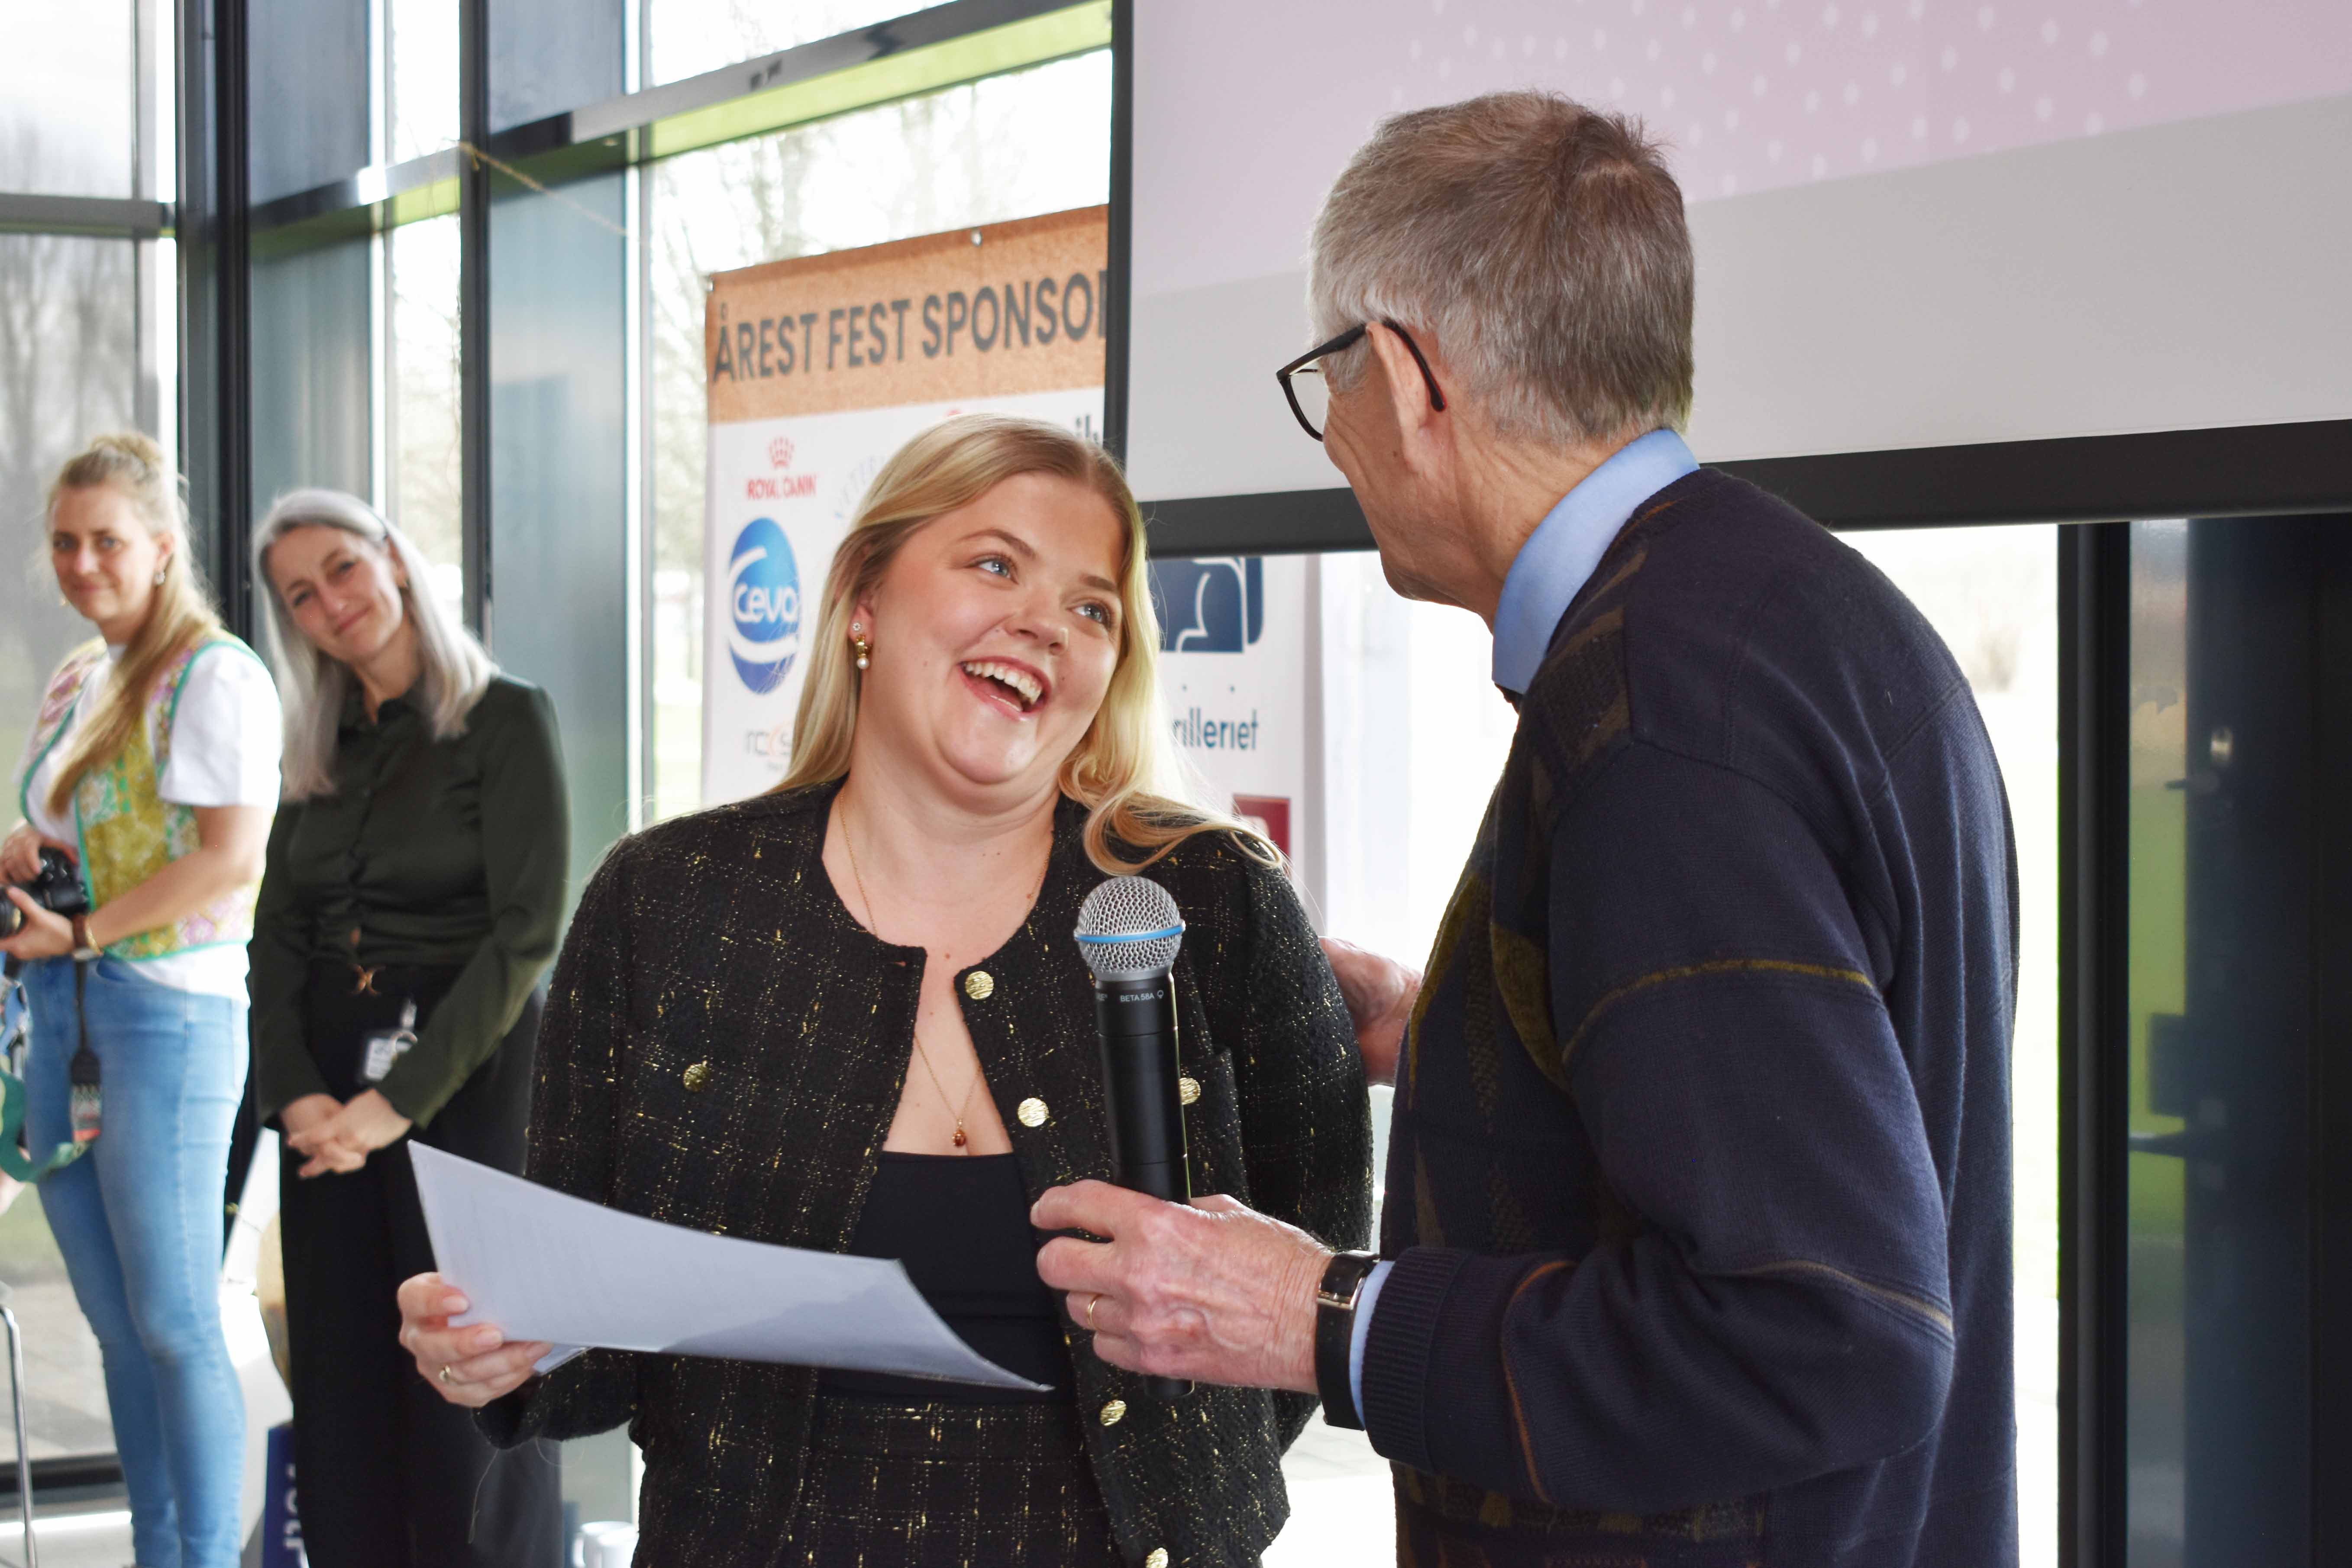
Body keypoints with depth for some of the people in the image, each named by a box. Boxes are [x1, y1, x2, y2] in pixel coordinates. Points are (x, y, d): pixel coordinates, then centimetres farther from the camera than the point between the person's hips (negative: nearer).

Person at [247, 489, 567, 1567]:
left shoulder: (504, 720, -4)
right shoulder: (319, 750, 14)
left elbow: (526, 932, -12)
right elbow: (279, 937, 8)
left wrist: (400, 1099, -17)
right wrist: (294, 1091, -10)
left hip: (467, 1079, -5)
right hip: (328, 1085, 5)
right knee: (342, 1387, 7)